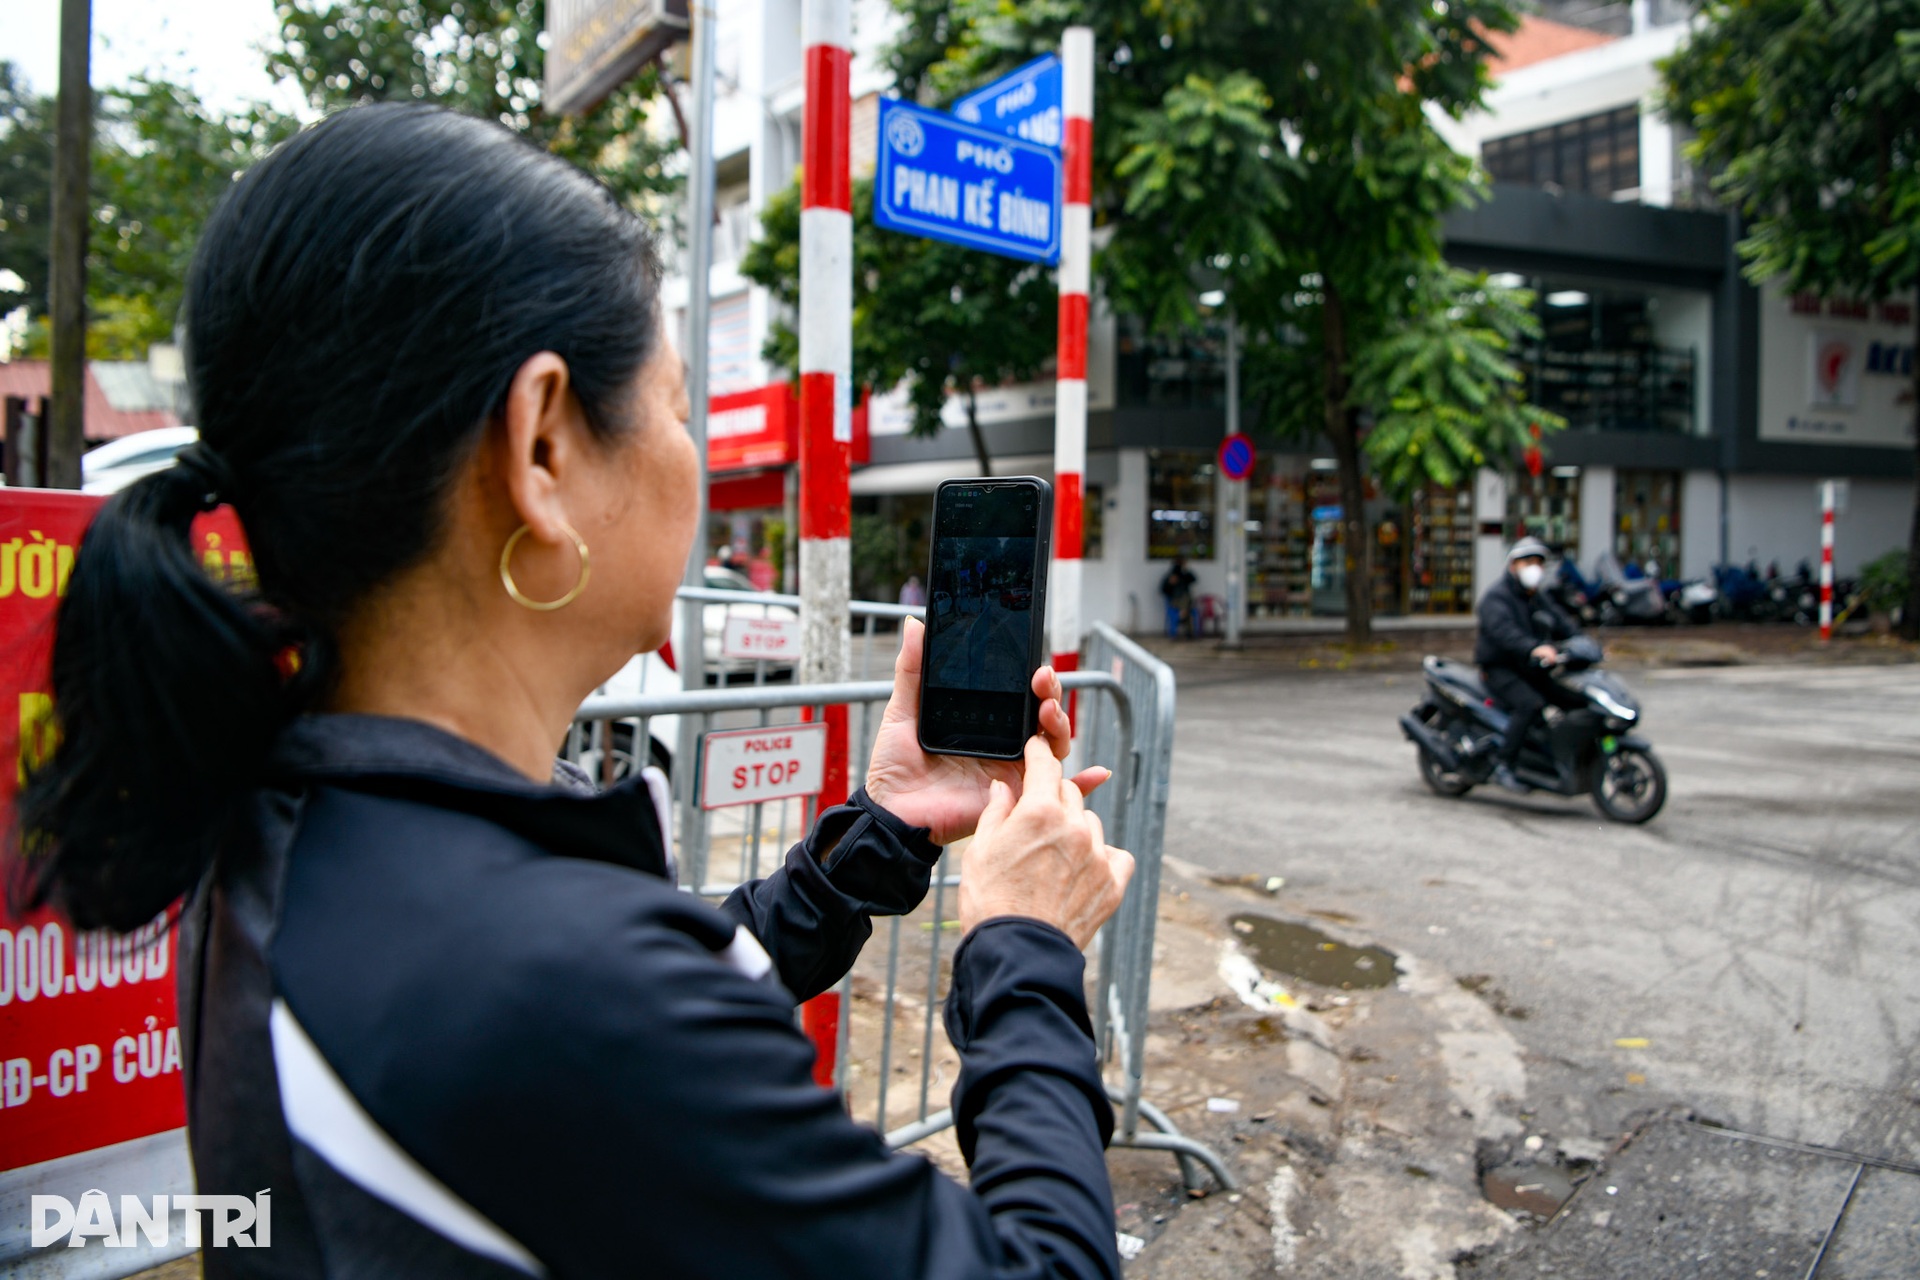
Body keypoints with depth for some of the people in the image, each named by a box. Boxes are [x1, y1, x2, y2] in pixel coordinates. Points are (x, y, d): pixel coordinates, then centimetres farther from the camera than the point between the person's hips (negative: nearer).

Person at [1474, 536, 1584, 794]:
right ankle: (1502, 764, -29)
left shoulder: (1540, 599, 18)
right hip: (1501, 669, -8)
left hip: (1533, 671, 8)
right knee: (1531, 704, -32)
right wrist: (1533, 648, -46)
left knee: (1580, 701, -6)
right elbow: (1503, 630, -30)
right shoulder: (1496, 597, -11)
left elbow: (1564, 625, 10)